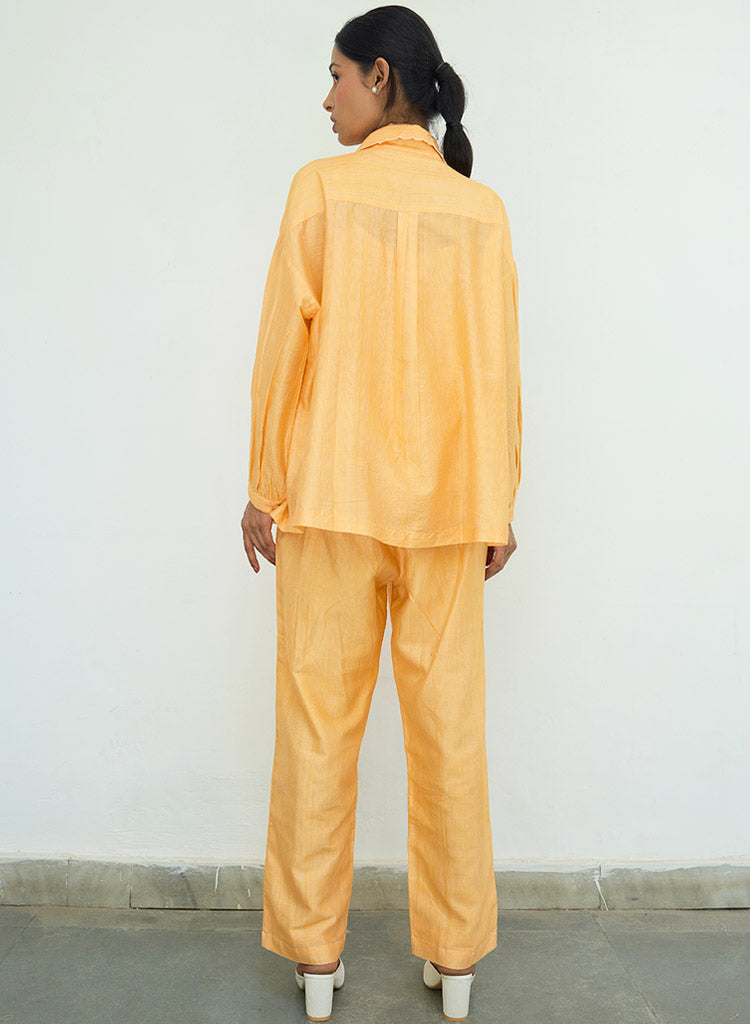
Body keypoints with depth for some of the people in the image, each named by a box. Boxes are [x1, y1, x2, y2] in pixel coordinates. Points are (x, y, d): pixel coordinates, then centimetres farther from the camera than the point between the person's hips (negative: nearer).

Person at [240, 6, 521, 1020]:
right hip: (444, 505, 2)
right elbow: (495, 367, 2)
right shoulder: (480, 208, 3)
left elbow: (285, 345, -5)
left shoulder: (322, 188, -3)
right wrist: (497, 509, 8)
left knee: (319, 724, 8)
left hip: (330, 498, -2)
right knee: (448, 725, 9)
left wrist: (265, 487, 3)